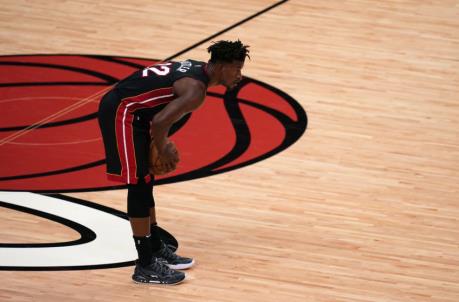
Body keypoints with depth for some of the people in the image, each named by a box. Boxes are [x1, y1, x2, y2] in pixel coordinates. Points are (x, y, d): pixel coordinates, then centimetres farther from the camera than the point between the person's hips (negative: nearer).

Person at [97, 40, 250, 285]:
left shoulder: (196, 69, 9)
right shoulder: (196, 90, -21)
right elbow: (159, 122, -28)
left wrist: (163, 143, 9)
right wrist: (163, 152, -10)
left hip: (128, 110, 10)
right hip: (120, 113, -10)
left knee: (145, 182, 18)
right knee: (139, 185, -5)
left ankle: (155, 249, 30)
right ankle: (145, 267, 1)